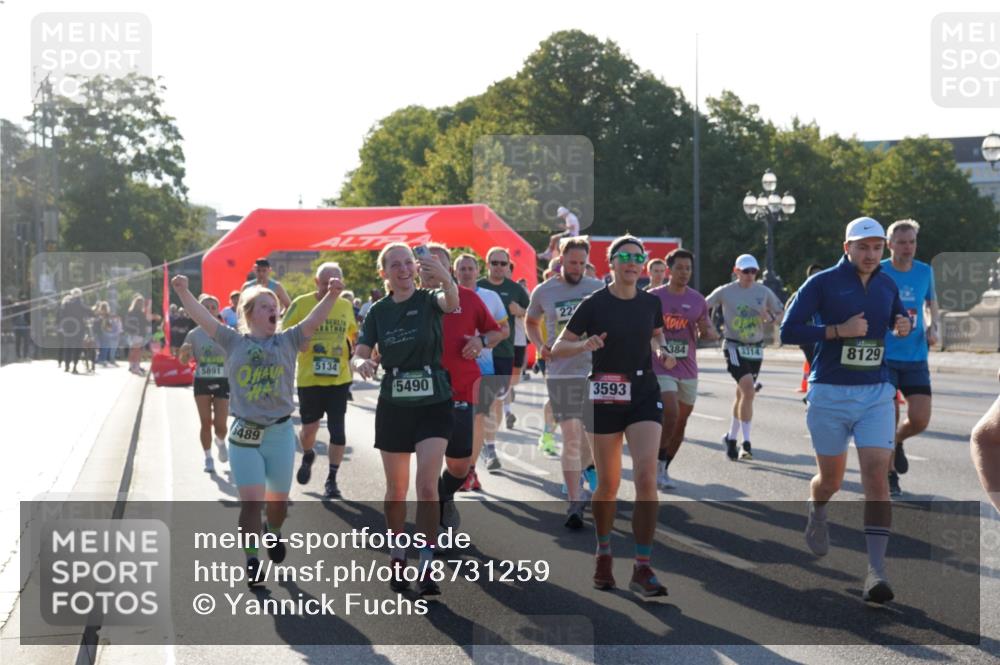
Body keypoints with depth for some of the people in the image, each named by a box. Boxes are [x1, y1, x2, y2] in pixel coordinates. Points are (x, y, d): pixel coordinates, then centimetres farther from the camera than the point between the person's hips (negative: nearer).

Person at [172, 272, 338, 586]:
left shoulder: (287, 341, 2)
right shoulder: (234, 342, 0)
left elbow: (313, 321, -10)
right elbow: (204, 318, -8)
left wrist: (331, 294, -24)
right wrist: (183, 292, -21)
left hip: (280, 431, 2)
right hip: (244, 433, -2)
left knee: (278, 499, 14)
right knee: (251, 500, -8)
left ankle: (272, 533, 47)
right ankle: (251, 560, 5)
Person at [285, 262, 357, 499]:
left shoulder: (346, 306, 4)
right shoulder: (301, 304, -7)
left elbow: (353, 334, 21)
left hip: (339, 379, 2)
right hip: (308, 379, -2)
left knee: (337, 430, -3)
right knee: (309, 427, 10)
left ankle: (331, 480, 11)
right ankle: (308, 456, 44)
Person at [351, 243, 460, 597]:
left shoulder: (430, 300, -6)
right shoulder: (378, 311, 2)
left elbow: (451, 302, -30)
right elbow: (358, 355, -1)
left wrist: (446, 278, -54)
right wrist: (362, 363, -27)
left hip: (434, 404, -3)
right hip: (393, 406, 3)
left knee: (427, 485, -14)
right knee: (396, 489, 12)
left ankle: (426, 566, -10)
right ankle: (397, 558, 30)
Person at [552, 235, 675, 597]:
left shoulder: (651, 302, 4)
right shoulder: (594, 304, -6)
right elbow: (557, 348, -2)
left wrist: (661, 351, 2)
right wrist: (585, 345, -22)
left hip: (645, 395, 2)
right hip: (605, 398, -2)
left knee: (646, 476, -14)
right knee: (609, 484, 6)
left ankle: (642, 569, -9)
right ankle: (604, 555, 32)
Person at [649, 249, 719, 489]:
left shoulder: (698, 300, 6)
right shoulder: (653, 297, -3)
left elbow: (708, 333, 10)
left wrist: (708, 332, -12)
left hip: (688, 370, 4)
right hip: (661, 368, -4)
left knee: (681, 421, 8)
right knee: (671, 414, -20)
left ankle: (664, 469, 23)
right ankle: (656, 464, -3)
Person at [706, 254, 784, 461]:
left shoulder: (764, 292, 3)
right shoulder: (725, 291, -4)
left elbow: (781, 313, 11)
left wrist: (770, 317, -10)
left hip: (756, 349, 4)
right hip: (734, 347, -4)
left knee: (743, 394, 14)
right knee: (748, 390, -21)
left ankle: (731, 437, 32)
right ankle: (746, 442, -17)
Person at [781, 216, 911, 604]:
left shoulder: (887, 285, 7)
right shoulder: (822, 283, -6)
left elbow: (898, 318, 26)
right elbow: (788, 332, -10)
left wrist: (903, 326, 1)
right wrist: (839, 331, -20)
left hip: (876, 394, 2)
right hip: (830, 394, -2)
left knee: (877, 475, -12)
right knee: (831, 479, 10)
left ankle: (876, 570, -13)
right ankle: (816, 515, 47)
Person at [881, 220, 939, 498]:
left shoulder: (925, 271, 4)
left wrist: (933, 327, 4)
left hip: (916, 358, 3)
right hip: (884, 357, -3)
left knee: (919, 420, -5)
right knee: (889, 418, -3)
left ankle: (897, 441, 29)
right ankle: (890, 474, 17)